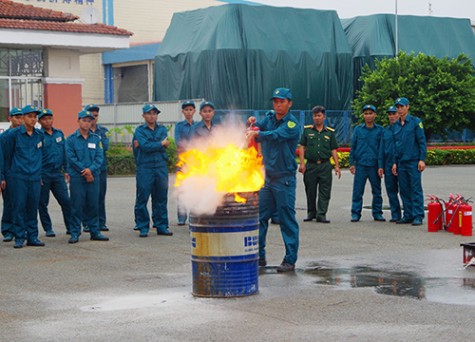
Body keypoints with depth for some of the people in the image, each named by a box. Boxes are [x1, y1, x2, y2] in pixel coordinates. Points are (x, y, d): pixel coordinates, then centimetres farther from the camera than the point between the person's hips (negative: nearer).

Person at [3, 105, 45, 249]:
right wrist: (9, 171, 11)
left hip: (35, 177, 4)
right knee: (19, 207, -3)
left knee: (33, 207, 6)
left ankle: (32, 237, 13)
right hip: (18, 177, -4)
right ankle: (19, 238, 3)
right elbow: (8, 155, 6)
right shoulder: (13, 134, -3)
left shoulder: (39, 135, 9)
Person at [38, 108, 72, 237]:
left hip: (58, 173, 3)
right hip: (43, 174, -3)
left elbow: (64, 153, 15)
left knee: (66, 201, -1)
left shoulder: (59, 133, 10)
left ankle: (70, 227, 6)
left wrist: (66, 170, 11)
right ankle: (48, 229, 15)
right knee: (43, 203, 4)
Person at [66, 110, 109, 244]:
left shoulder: (96, 138, 9)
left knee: (93, 205, 8)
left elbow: (99, 157, 1)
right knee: (77, 206, -2)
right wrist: (84, 171, -12)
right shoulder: (71, 139, 0)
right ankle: (75, 233, 4)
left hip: (93, 177, 3)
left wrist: (91, 169, -15)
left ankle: (95, 231, 16)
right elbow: (71, 158, -7)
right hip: (77, 177, -3)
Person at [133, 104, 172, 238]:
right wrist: (161, 144, -2)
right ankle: (143, 227, 3)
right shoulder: (139, 130, 4)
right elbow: (145, 146, -12)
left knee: (161, 198, 6)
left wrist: (150, 146, -10)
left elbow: (165, 146, -3)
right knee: (142, 198, -3)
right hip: (145, 168, -3)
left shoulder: (162, 129, 13)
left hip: (161, 167, 3)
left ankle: (162, 226, 14)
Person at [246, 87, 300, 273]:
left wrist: (256, 134, -39)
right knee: (260, 216, 6)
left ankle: (290, 260, 3)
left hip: (285, 179, -6)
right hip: (267, 177, 6)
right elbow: (258, 126, -6)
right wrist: (253, 123, -28)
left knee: (287, 220, -3)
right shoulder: (269, 119, 11)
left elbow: (276, 136, -26)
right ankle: (259, 255, 15)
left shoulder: (292, 124, -10)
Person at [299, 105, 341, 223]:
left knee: (325, 191, -5)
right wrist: (302, 163, -4)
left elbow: (333, 150, 9)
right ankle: (311, 213, 21)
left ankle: (321, 215, -3)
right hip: (310, 165, 0)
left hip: (325, 166, 0)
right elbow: (302, 147, 5)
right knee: (310, 191, 7)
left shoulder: (330, 132, 8)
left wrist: (337, 166, 3)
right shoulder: (307, 130, 7)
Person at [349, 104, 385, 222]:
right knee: (357, 191, -2)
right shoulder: (358, 129, 6)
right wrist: (352, 163, 3)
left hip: (374, 165, 0)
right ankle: (355, 214, 4)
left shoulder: (380, 130, 4)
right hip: (360, 165, 0)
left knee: (377, 191, 7)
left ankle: (377, 213, 16)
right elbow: (353, 147, 9)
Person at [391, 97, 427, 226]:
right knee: (404, 190, 7)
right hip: (401, 162, 5)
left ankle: (418, 216, -4)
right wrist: (395, 163, 13)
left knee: (416, 190, -5)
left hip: (414, 162, -5)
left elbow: (422, 142, -5)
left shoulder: (416, 122, -2)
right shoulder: (395, 126, 13)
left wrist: (422, 159, -11)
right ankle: (408, 215, 13)